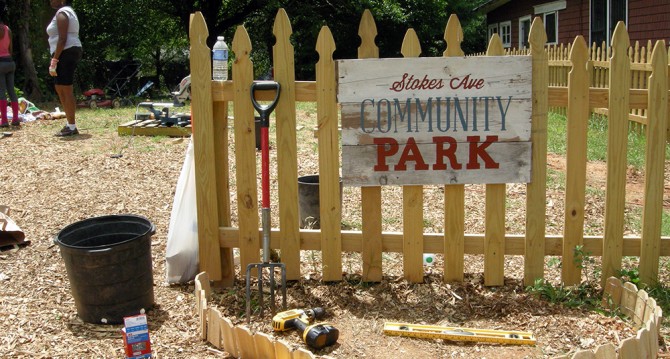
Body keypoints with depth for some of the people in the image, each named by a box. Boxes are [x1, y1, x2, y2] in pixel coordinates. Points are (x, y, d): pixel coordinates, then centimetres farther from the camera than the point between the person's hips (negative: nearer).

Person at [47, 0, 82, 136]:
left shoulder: (61, 14, -11)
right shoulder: (68, 12, 21)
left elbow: (62, 39, -20)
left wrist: (54, 60, -21)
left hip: (65, 53, -11)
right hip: (71, 53, 11)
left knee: (66, 90, -8)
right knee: (60, 89, 15)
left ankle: (72, 127, -5)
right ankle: (70, 124, 19)